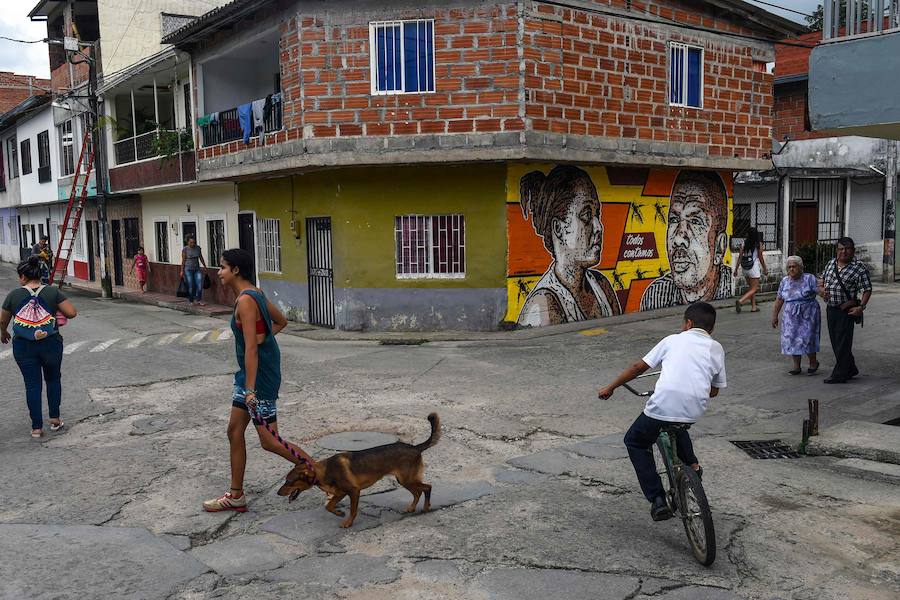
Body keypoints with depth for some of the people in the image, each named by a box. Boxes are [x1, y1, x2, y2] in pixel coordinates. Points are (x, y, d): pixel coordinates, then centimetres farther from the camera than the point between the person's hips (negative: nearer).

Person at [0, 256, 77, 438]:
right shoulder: (53, 292, -6)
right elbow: (71, 313, -11)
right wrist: (59, 314, 11)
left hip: (23, 346, 0)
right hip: (50, 343, 0)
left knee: (32, 384, 7)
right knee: (53, 379, 19)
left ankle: (36, 427, 9)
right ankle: (55, 419, 19)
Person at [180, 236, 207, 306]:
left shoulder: (198, 248, 4)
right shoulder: (185, 249, -7)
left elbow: (201, 258, 14)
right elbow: (183, 260, -5)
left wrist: (205, 266, 18)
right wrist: (182, 271, -7)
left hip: (197, 269, 4)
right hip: (188, 270, -4)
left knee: (200, 285, -5)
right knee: (190, 286, -1)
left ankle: (198, 300, 7)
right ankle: (191, 301, 11)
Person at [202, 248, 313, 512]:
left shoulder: (245, 300, -21)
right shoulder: (255, 293, 9)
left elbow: (251, 348, -26)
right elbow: (281, 321, 23)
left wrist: (250, 389, -27)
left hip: (260, 376, -10)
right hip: (247, 372, 10)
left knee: (269, 441, -2)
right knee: (235, 430, 13)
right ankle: (236, 496, 22)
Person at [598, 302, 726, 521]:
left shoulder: (673, 340, 14)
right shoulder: (716, 348, 18)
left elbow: (638, 367, 13)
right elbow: (714, 390, 23)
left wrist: (610, 387, 23)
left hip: (663, 405, -4)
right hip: (695, 411, 4)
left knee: (635, 442, 21)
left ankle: (657, 500, 11)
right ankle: (691, 464, 23)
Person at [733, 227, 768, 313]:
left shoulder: (744, 243, 0)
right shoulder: (758, 244, -7)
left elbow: (740, 256, -1)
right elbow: (760, 257, -3)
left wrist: (736, 269, 4)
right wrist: (765, 269, 9)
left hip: (745, 268, 5)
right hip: (753, 268, -5)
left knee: (752, 287, 19)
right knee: (754, 289, 1)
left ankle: (753, 307, 20)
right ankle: (740, 301, -19)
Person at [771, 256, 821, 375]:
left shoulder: (809, 278, -6)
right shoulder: (785, 281, 7)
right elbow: (779, 299, 11)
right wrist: (774, 315, 10)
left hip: (808, 315, -4)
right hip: (791, 316, 4)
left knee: (806, 339, -4)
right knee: (792, 339, 2)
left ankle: (813, 362, 18)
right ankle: (796, 366, 12)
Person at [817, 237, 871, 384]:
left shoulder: (860, 269, -9)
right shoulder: (831, 263, 9)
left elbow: (867, 290, -10)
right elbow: (822, 278, 21)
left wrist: (861, 307, -23)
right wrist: (821, 288, 0)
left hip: (846, 310, -7)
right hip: (830, 309, 7)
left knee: (843, 343, -3)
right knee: (835, 342, 14)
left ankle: (840, 375, 3)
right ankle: (850, 369, 29)